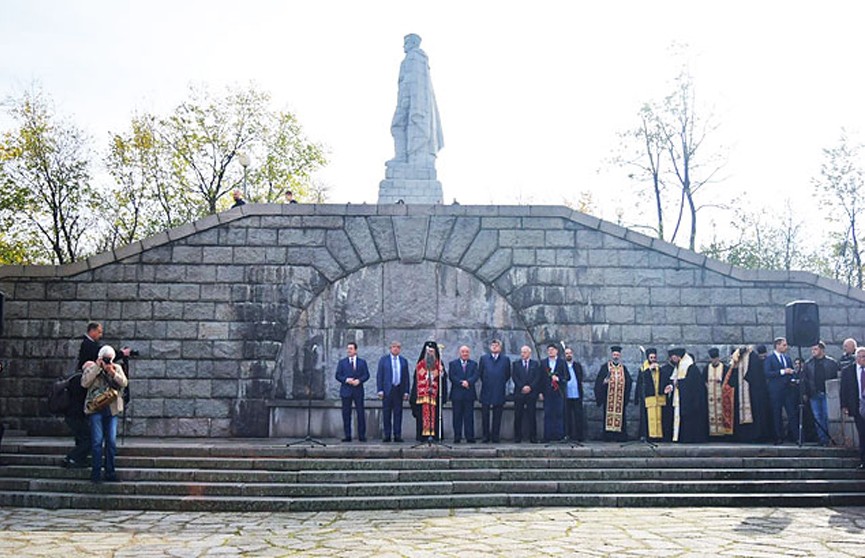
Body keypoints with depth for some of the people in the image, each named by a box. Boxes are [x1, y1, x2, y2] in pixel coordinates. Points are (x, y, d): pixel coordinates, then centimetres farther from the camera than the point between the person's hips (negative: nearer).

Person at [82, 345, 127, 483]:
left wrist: (112, 373, -13)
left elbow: (123, 383, -1)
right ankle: (96, 472, -1)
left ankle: (110, 472, 10)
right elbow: (84, 383, -10)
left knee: (111, 441, 3)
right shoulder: (91, 367, 5)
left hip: (111, 409, 3)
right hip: (95, 409, -2)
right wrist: (97, 368, -13)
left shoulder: (117, 368, 11)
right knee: (97, 441, -7)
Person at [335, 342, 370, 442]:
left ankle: (362, 436, 2)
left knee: (360, 413, -2)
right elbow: (338, 375, 4)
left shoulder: (362, 362, 11)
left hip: (358, 390, 0)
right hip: (346, 390, 0)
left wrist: (359, 380, -13)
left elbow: (366, 375, 4)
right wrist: (346, 380, -13)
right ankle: (347, 436, 5)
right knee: (346, 414, 0)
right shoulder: (342, 362, 11)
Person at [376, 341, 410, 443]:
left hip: (399, 390, 2)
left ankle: (397, 435, 5)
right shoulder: (383, 359, 6)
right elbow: (379, 376, 2)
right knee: (386, 413, 0)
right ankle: (386, 435, 5)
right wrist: (380, 390, -7)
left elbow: (406, 377, 10)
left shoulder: (404, 361, 12)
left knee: (398, 413, 2)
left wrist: (406, 391, 2)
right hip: (387, 390, -2)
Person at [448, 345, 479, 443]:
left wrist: (468, 382, -19)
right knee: (457, 417, 1)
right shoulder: (453, 363, 9)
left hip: (469, 394, 1)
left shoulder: (473, 364, 13)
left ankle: (470, 437, 3)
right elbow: (451, 376, -3)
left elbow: (475, 376, -1)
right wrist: (461, 383, -15)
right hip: (457, 394, -1)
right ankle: (457, 437, 5)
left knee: (469, 416, 1)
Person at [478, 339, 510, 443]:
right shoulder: (483, 358, 8)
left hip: (499, 392, 0)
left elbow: (508, 375, 10)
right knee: (485, 415, 2)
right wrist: (485, 383, 8)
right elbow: (480, 373, 11)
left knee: (497, 416, 2)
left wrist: (501, 383, 7)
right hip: (486, 392, 0)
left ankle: (495, 437, 8)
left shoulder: (506, 359, 7)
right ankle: (486, 436, 9)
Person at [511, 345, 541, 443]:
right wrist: (522, 387, -11)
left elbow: (537, 377, 2)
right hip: (519, 393, 0)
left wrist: (530, 387, -11)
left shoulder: (535, 364, 11)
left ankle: (533, 437, 3)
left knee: (532, 416, 0)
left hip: (532, 392, 0)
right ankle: (517, 438, 4)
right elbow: (514, 377, 0)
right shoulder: (515, 364, 10)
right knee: (518, 416, 0)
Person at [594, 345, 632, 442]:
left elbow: (628, 382, 11)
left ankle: (620, 436, 3)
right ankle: (608, 436, -1)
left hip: (620, 398, 2)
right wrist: (604, 381, -20)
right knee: (609, 415, -5)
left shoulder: (623, 368, 14)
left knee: (620, 415, 0)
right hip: (608, 397, -2)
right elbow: (599, 381, 0)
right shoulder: (605, 367, 6)